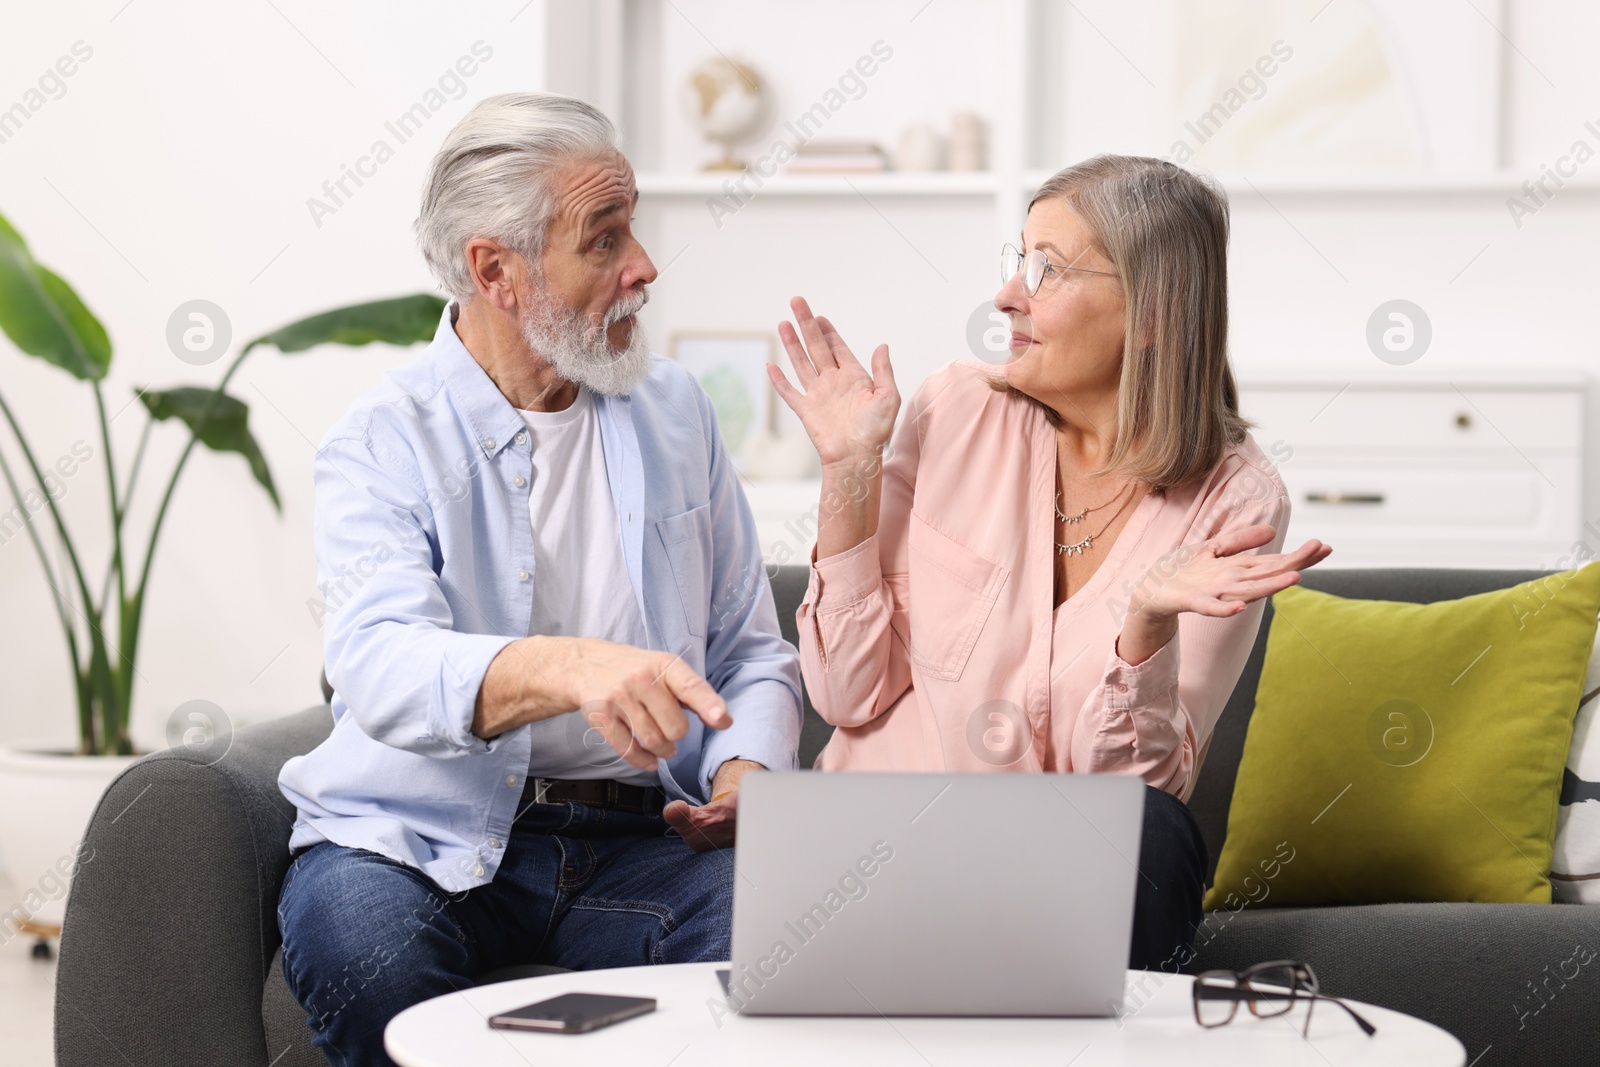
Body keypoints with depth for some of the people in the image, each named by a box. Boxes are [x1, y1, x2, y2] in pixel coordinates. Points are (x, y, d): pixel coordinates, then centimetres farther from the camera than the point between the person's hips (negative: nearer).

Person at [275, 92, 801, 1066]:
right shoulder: (385, 442, -3)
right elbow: (383, 667, -23)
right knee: (359, 943, -36)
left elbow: (753, 653, 19)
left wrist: (745, 770, -5)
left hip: (640, 837, 2)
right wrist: (570, 668, -43)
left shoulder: (675, 410, 14)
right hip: (431, 835, -2)